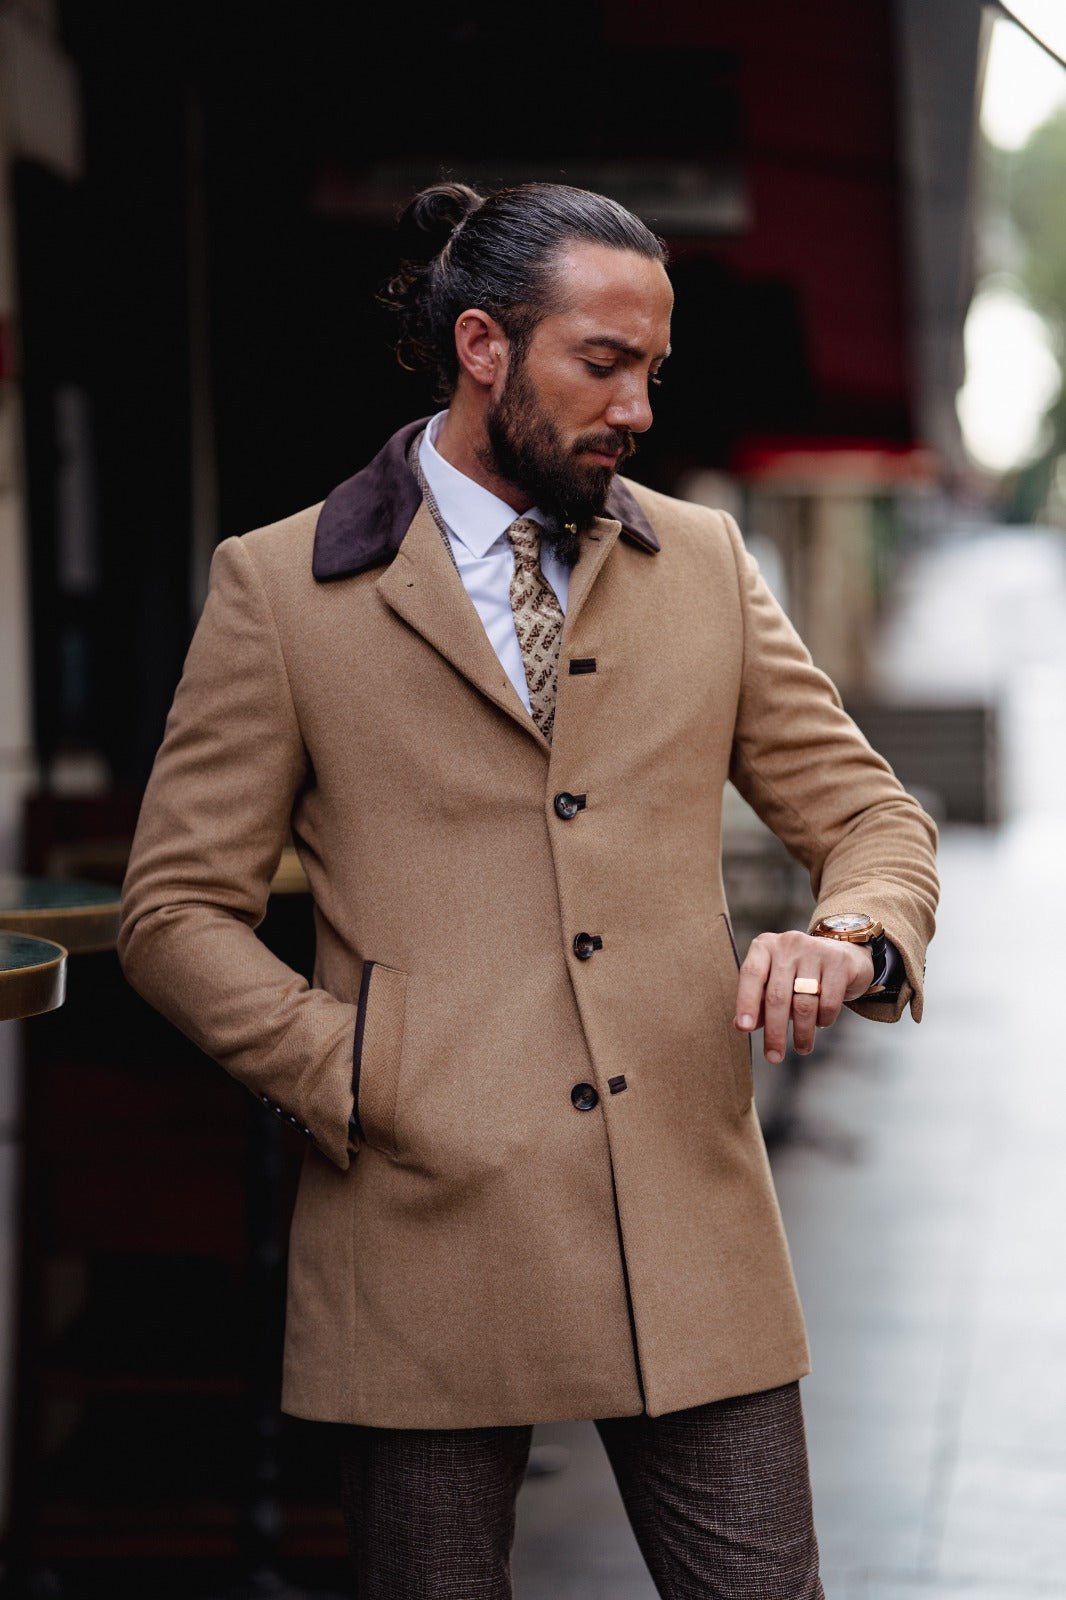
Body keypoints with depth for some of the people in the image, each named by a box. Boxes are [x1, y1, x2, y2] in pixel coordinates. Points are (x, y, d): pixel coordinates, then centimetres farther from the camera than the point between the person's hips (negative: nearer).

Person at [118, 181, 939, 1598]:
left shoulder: (706, 564, 12)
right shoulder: (278, 590, 2)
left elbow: (870, 812, 14)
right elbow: (176, 911, 2)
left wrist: (853, 935, -9)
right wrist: (364, 1087, -10)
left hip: (691, 1235, 3)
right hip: (430, 1229, -2)